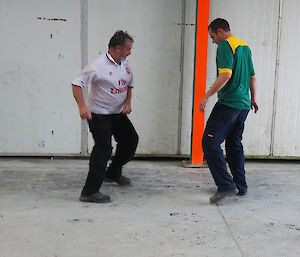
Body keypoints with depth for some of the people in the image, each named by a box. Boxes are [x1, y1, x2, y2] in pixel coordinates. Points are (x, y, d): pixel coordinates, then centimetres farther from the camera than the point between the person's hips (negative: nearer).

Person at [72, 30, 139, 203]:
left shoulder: (126, 66, 6)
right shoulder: (98, 66, -19)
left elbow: (129, 85, 21)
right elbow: (77, 84, -19)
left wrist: (128, 102, 3)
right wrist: (82, 107, -30)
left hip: (118, 113, 9)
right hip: (98, 115, -8)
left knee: (131, 139, 15)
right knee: (104, 148, -16)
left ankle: (113, 173, 37)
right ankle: (90, 192, -11)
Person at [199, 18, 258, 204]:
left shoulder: (225, 45, -8)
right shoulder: (245, 46, 18)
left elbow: (226, 75, -21)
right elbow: (253, 77, 23)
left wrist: (207, 96, -20)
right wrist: (253, 99, 35)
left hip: (228, 103, -10)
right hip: (244, 105, 10)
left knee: (210, 143, -11)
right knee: (235, 144, 17)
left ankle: (226, 186, -16)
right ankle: (241, 186, 23)